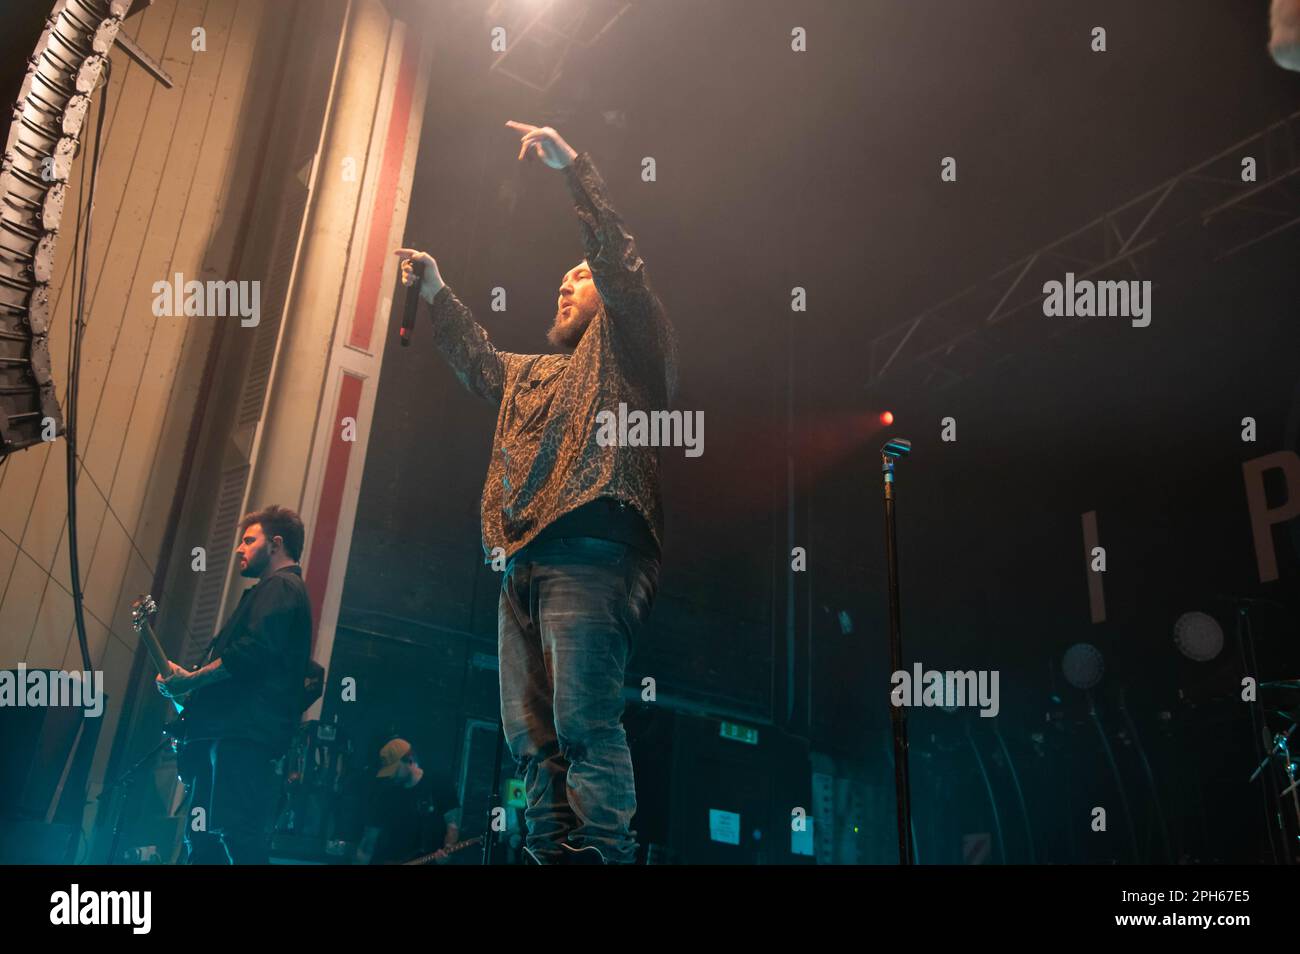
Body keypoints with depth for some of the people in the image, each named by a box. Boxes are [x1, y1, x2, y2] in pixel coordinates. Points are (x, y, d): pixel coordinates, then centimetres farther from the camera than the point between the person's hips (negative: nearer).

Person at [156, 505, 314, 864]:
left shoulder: (281, 587, -2)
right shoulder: (276, 591, 30)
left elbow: (252, 652, -18)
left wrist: (192, 679, -11)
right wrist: (190, 690, 19)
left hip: (244, 733, -11)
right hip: (230, 731, 11)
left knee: (236, 835, -17)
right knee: (202, 840, 11)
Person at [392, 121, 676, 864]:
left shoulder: (626, 343, 12)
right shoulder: (535, 373, 33)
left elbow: (619, 259, -1)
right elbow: (479, 364, 47)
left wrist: (574, 167, -4)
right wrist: (439, 294, 42)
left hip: (588, 553, -8)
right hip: (523, 561, 8)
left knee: (585, 721, -18)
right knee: (531, 735, 2)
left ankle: (603, 853, -17)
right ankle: (553, 853, 5)